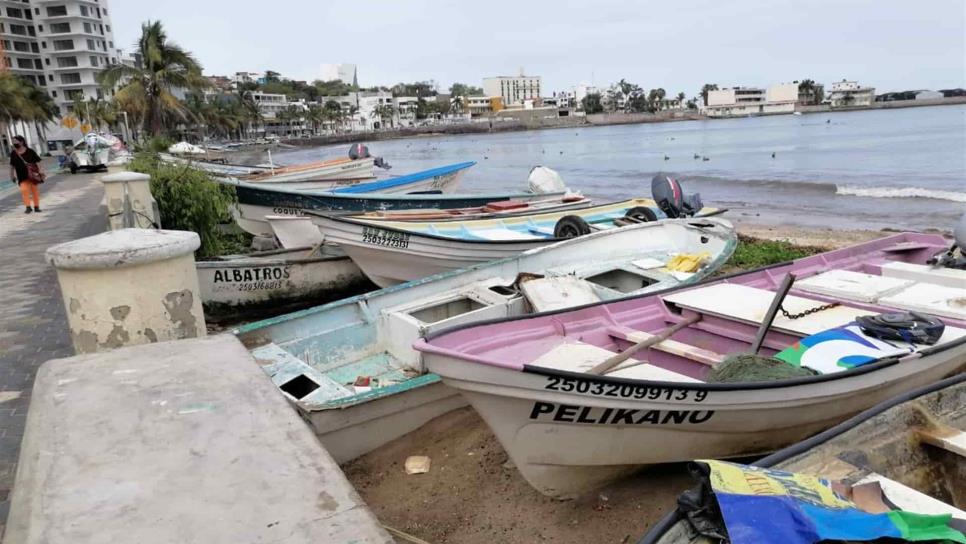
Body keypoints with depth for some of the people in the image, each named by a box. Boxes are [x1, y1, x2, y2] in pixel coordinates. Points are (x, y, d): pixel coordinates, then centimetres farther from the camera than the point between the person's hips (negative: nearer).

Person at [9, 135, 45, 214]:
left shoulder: (30, 151, -4)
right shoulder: (13, 153, 4)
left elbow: (37, 162, -5)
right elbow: (12, 166, 12)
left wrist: (41, 171, -15)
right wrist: (12, 176, 13)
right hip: (22, 176, 1)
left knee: (34, 190, 7)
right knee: (24, 190, -14)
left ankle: (36, 206, 18)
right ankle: (28, 207, -7)